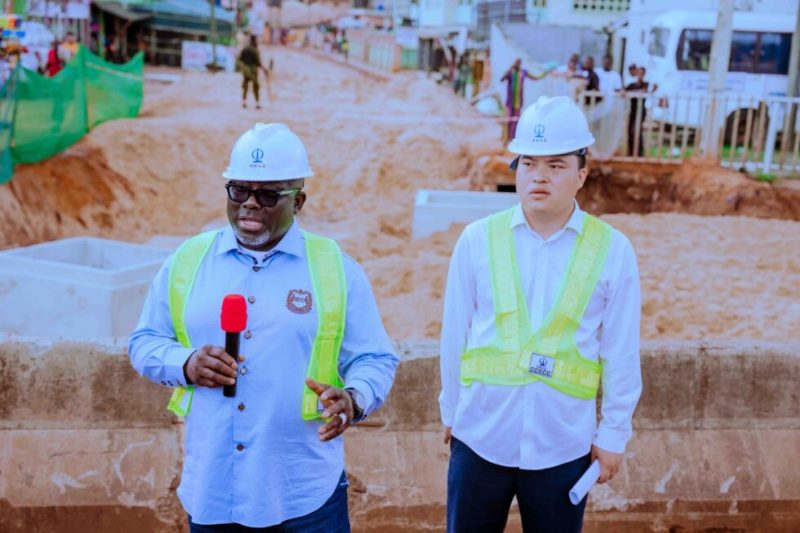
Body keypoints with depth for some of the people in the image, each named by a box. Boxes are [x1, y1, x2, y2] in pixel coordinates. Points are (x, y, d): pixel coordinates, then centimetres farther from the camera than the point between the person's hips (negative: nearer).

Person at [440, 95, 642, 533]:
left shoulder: (612, 250, -6)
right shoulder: (477, 238, -5)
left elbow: (621, 355, -1)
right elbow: (455, 335, 3)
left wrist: (613, 435, 3)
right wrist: (450, 412, 9)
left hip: (564, 445, 0)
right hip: (479, 438, 1)